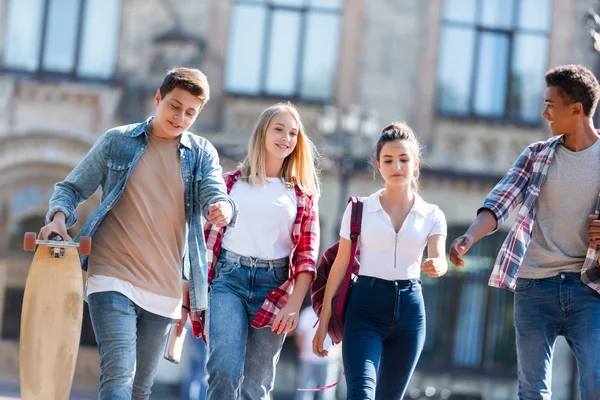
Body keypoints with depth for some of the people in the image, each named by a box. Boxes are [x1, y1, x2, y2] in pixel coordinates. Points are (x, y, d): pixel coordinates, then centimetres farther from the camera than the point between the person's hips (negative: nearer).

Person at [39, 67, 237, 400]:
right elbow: (72, 188, 10)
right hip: (114, 276, -3)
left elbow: (214, 193, -7)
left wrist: (223, 208, -31)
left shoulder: (201, 153, 9)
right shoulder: (117, 141, 6)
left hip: (164, 289, 3)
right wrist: (59, 216, -12)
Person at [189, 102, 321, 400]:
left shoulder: (303, 194, 9)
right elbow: (208, 235, 9)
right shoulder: (231, 183, 8)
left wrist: (294, 304, -7)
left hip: (274, 286, 1)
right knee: (224, 371, -20)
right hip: (228, 278, -1)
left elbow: (307, 255, 4)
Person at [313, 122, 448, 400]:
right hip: (366, 306, -2)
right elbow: (340, 266, 4)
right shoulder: (359, 209, 3)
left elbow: (439, 258, -9)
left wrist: (437, 266, -35)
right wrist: (324, 322, 2)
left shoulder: (431, 216, 7)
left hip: (409, 307, 2)